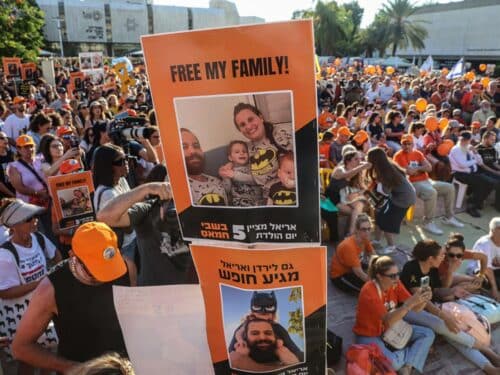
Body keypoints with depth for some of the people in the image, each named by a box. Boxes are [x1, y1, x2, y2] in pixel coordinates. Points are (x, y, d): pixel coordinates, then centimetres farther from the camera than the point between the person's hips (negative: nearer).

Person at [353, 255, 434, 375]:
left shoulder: (395, 284, -9)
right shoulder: (368, 292, -30)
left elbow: (416, 308, -8)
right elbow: (388, 321, -36)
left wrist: (423, 299, -30)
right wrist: (410, 303, -44)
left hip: (391, 328, 7)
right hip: (370, 335, -7)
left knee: (428, 334, -1)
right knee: (391, 363, -32)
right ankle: (416, 351, 0)